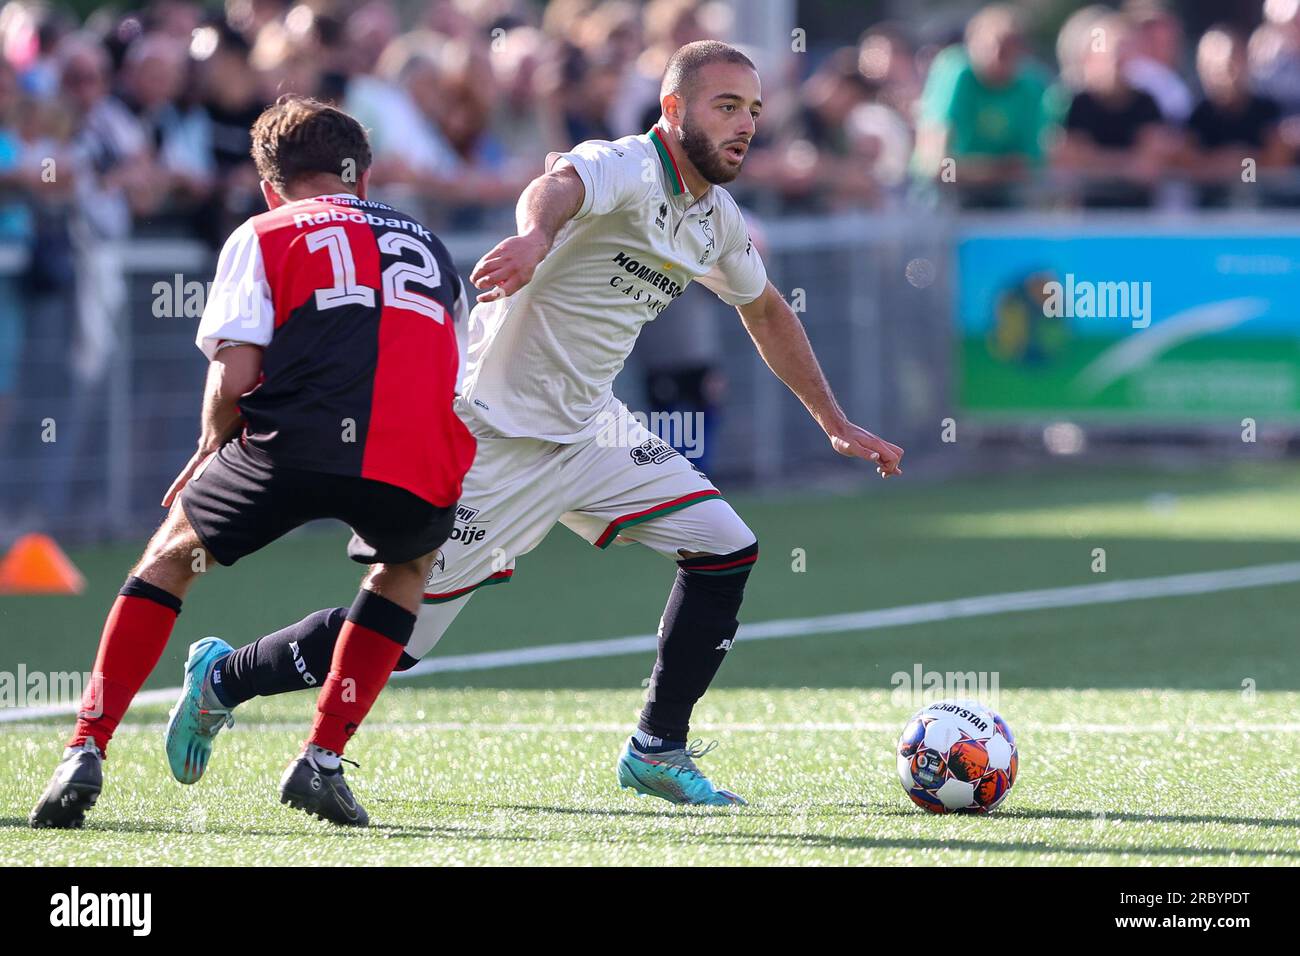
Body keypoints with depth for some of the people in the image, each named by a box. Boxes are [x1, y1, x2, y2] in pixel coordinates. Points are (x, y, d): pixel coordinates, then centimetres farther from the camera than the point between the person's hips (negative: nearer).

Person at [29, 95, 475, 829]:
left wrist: (212, 450, 25)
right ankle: (323, 760, 21)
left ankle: (88, 753, 10)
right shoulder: (428, 246, 29)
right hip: (420, 463, 3)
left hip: (298, 442, -3)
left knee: (174, 551, 21)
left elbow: (233, 378, 5)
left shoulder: (264, 237, 16)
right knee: (407, 565, 35)